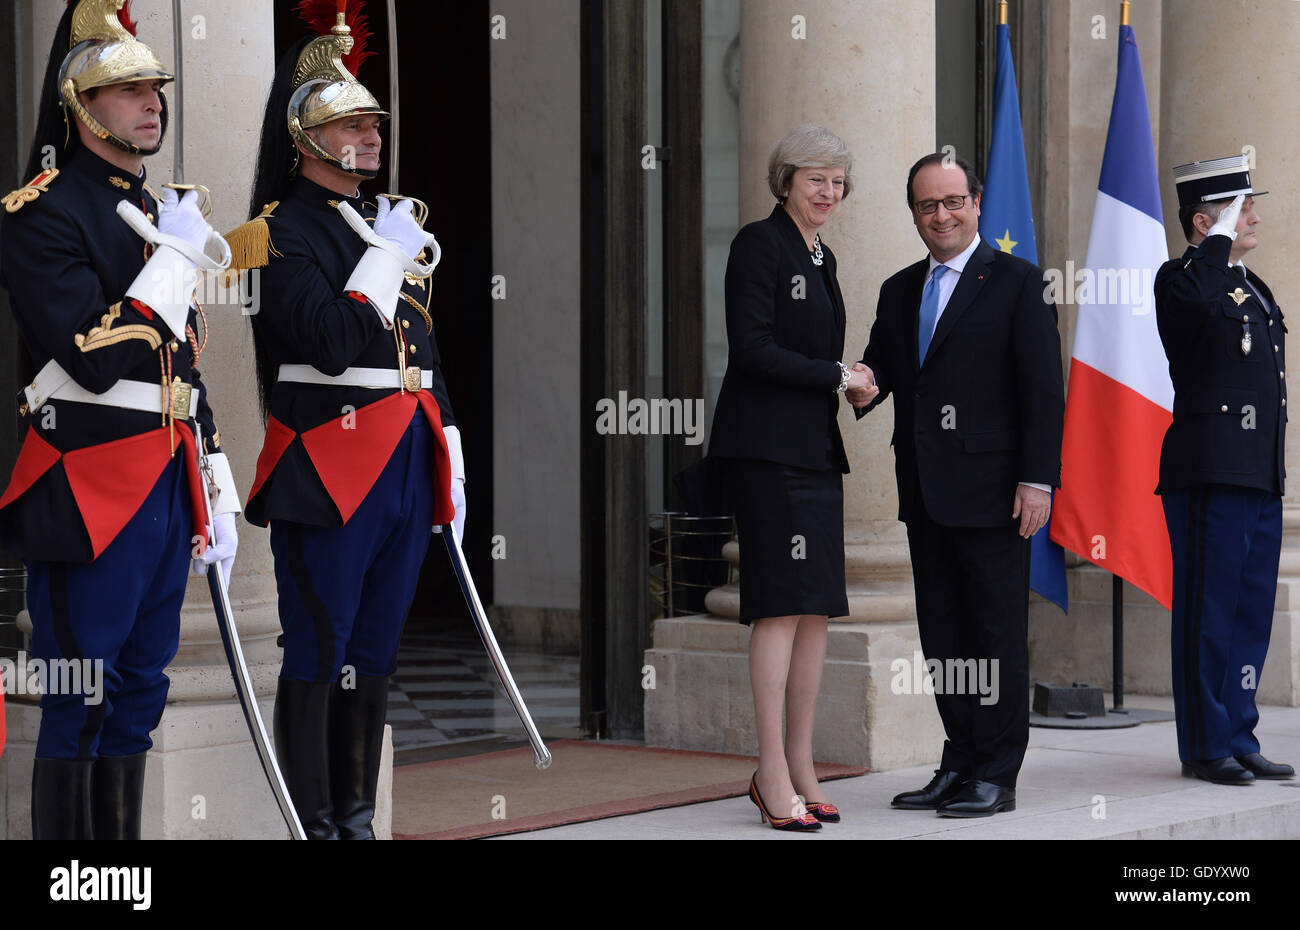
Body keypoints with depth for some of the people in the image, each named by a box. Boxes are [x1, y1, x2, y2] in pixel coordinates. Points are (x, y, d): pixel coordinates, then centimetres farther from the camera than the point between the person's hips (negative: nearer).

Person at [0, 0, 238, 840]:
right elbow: (95, 359, -20)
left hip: (169, 486, 8)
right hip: (90, 492, -8)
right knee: (78, 707, -3)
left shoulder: (161, 211, 17)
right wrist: (175, 256, -15)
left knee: (140, 694, 11)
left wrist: (216, 495, 17)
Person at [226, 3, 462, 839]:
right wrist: (387, 258, -13)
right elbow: (333, 344, -20)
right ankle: (315, 826, 1)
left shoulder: (393, 223, 18)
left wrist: (448, 452, 18)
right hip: (329, 473, -8)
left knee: (375, 653, 10)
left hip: (405, 468, 8)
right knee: (318, 654, -3)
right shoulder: (284, 234, -7)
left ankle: (358, 818, 17)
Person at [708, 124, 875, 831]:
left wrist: (847, 383, 8)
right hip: (767, 447, -9)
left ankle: (799, 770, 11)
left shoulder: (820, 257, 20)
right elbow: (750, 348, -15)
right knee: (782, 606, -11)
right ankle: (774, 778, -10)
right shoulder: (760, 244, -7)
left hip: (814, 449, 9)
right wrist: (836, 378, -10)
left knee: (817, 611, 6)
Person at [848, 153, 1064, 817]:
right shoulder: (899, 292, 16)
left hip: (990, 488, -6)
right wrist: (863, 388, -10)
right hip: (924, 490, 6)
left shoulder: (1016, 282, -2)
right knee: (942, 632, 9)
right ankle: (959, 763, 16)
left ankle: (997, 775, 2)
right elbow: (880, 365, 15)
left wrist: (1038, 479, -14)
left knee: (998, 632, -2)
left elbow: (1043, 391, -7)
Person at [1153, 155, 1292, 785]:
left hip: (1260, 477, 9)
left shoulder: (1252, 287, 21)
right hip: (1211, 474, -9)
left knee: (1251, 615, 11)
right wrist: (1220, 240, -20)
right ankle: (1207, 746, 1)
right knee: (1209, 615, -4)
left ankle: (1239, 742, 17)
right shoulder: (1181, 280, -7)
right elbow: (1197, 301, -35)